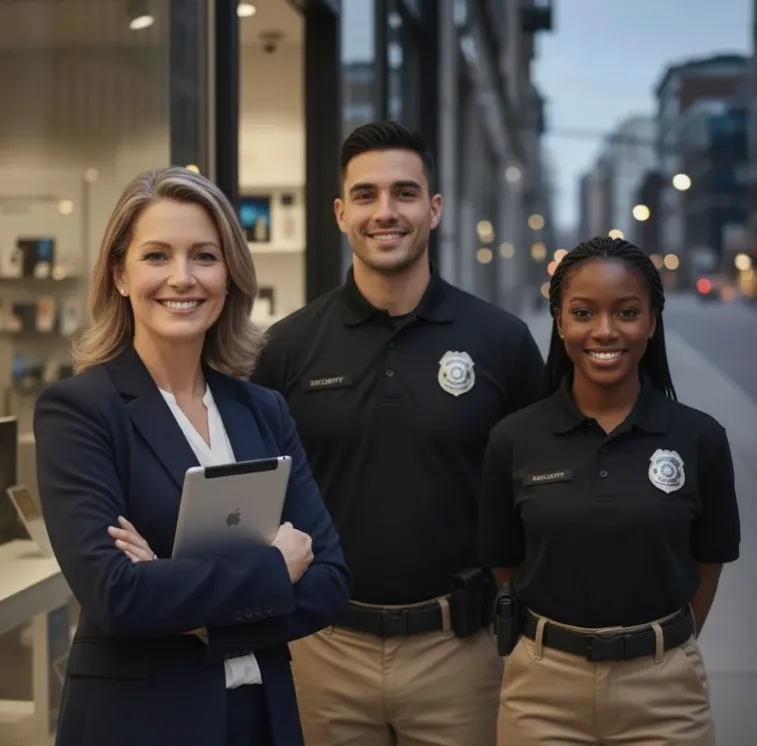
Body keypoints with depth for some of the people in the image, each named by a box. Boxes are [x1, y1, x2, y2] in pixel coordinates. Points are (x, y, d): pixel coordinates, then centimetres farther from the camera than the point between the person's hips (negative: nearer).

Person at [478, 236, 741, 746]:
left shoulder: (700, 439, -6)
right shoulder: (513, 440, -5)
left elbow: (707, 567, 4)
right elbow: (505, 567, 3)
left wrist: (659, 653, 7)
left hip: (663, 689, 0)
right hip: (545, 687, 0)